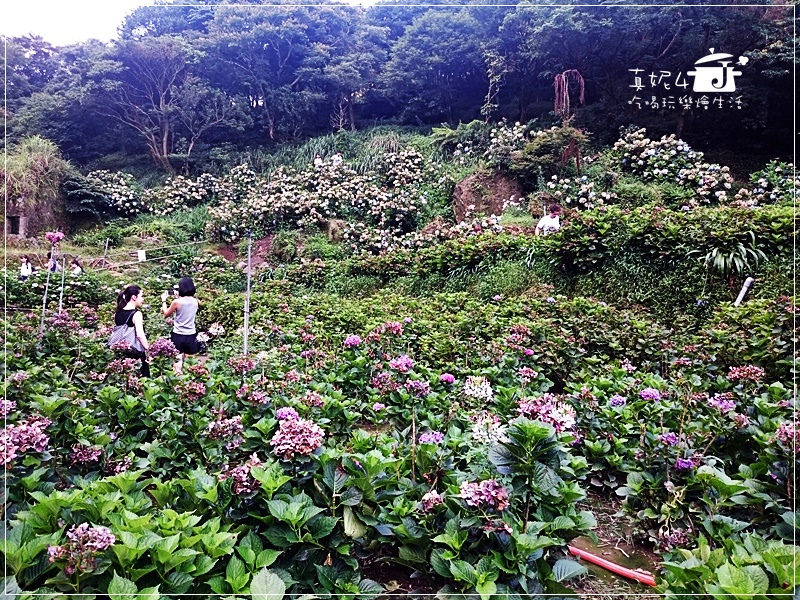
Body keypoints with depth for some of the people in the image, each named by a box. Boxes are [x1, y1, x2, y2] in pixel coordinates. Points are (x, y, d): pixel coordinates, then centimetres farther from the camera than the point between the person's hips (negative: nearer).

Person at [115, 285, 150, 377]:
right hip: (136, 354, -7)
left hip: (121, 352, 8)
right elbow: (140, 335, -25)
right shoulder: (136, 314, -14)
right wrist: (149, 350, -25)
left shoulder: (118, 313, 8)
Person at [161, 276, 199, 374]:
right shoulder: (195, 302, -2)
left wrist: (164, 301, 15)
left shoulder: (177, 302, -13)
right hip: (191, 336, 3)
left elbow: (166, 314, 3)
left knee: (177, 361, 7)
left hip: (178, 336, -3)